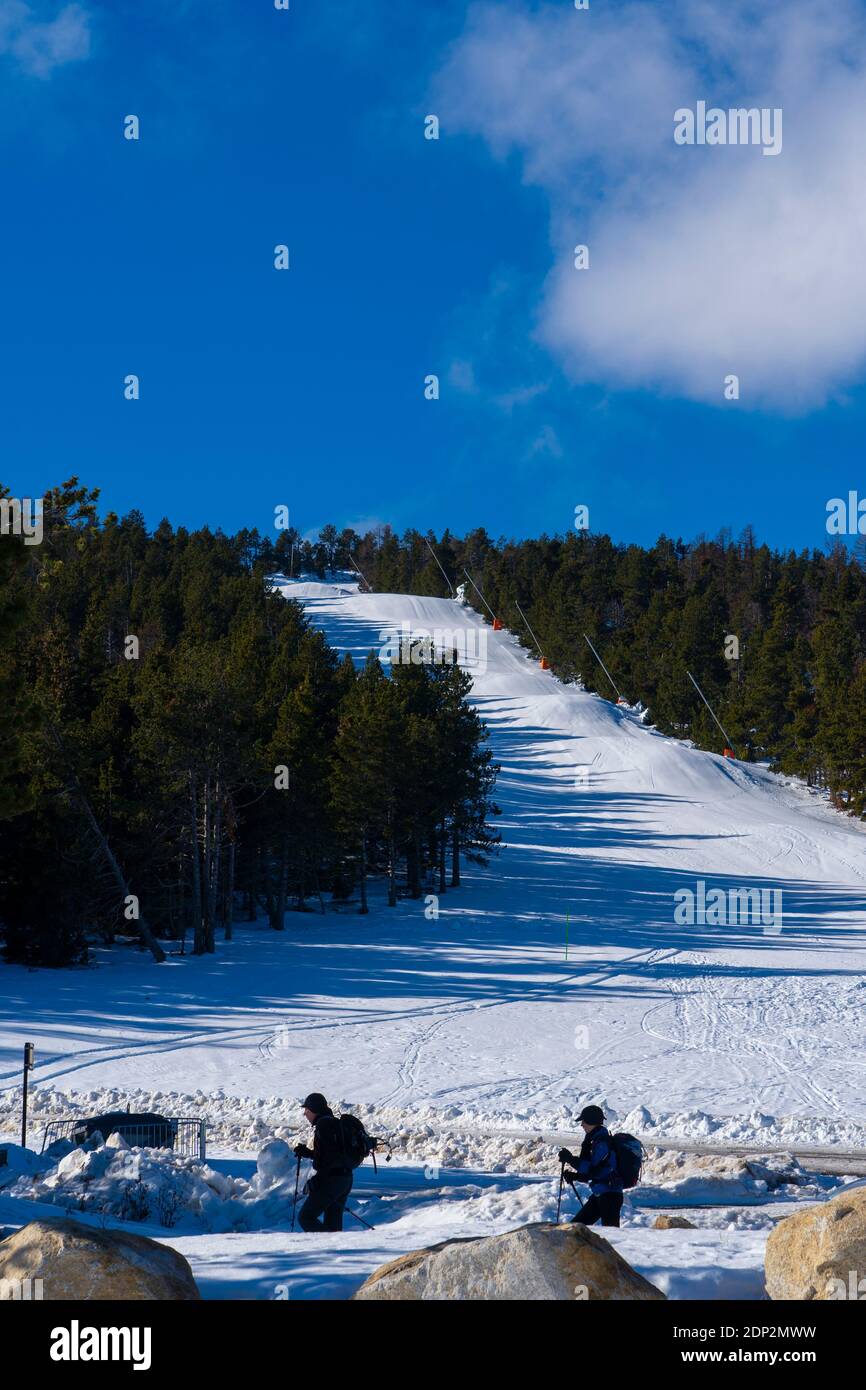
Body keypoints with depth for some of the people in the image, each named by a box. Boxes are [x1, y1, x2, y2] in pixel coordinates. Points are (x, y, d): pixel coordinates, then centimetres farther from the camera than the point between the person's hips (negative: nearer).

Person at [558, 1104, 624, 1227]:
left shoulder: (602, 1142, -15)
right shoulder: (595, 1140, 15)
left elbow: (592, 1170, -20)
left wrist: (570, 1159, -15)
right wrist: (574, 1177, 4)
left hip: (609, 1195, -10)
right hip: (599, 1195, 10)